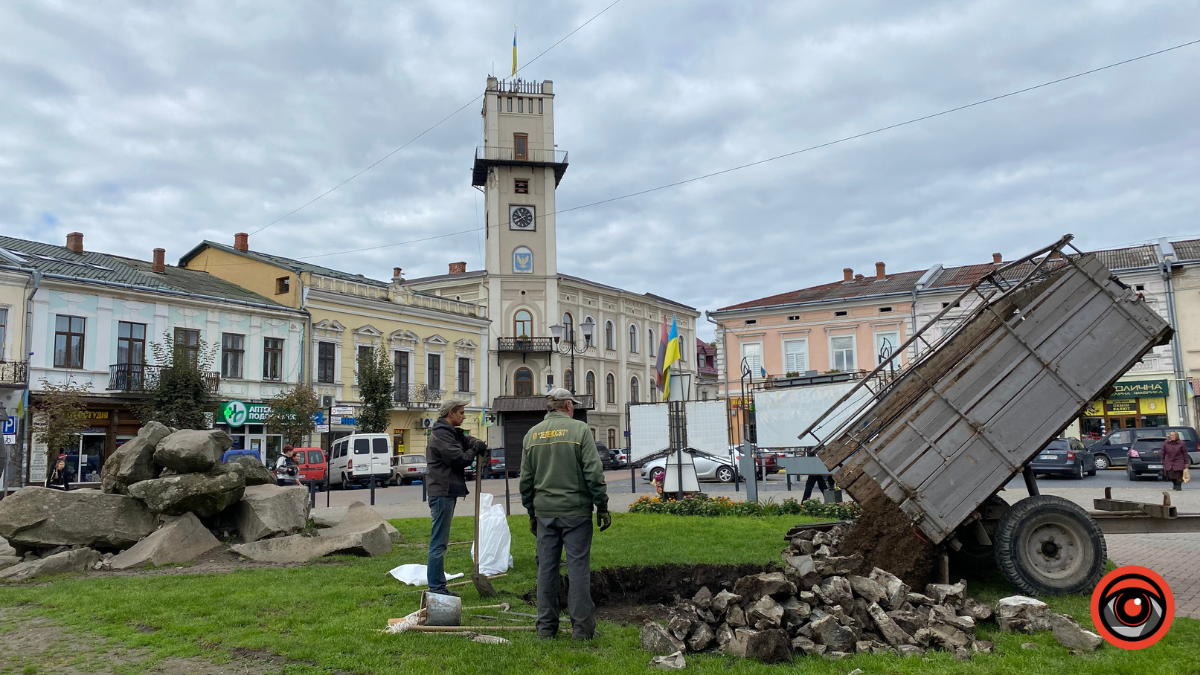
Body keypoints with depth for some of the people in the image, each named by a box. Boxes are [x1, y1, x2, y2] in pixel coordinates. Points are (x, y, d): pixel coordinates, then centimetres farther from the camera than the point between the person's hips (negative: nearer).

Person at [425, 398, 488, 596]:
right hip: (442, 492, -11)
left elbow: (467, 439, 17)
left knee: (441, 541, 15)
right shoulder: (441, 434, -15)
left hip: (447, 492, 11)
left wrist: (478, 444, -6)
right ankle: (436, 587, -2)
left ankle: (438, 585, 22)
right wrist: (474, 452, -2)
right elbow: (459, 459, -20)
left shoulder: (452, 432, 18)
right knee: (439, 542, -6)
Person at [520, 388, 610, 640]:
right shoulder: (579, 429, -5)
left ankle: (546, 627, 15)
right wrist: (602, 507, -3)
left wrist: (531, 512, 20)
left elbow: (525, 480, 12)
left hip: (544, 512, 4)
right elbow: (594, 473, -10)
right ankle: (582, 627, 5)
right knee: (578, 568, 1)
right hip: (575, 510, -4)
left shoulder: (531, 434, 9)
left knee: (546, 568, 9)